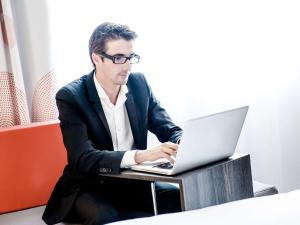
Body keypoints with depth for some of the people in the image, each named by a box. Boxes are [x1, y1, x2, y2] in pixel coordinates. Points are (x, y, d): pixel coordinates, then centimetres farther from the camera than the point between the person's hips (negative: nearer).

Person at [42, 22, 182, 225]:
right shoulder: (70, 96, -14)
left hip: (134, 182, 4)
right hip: (90, 187, -4)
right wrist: (141, 155, -40)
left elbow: (169, 129, 4)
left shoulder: (139, 83, 1)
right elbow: (83, 158, -25)